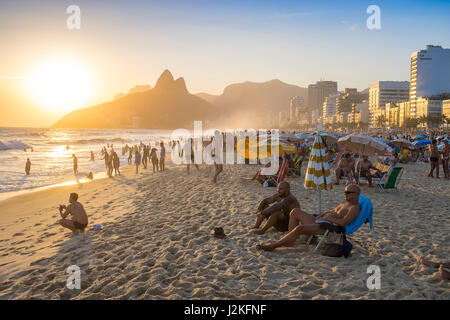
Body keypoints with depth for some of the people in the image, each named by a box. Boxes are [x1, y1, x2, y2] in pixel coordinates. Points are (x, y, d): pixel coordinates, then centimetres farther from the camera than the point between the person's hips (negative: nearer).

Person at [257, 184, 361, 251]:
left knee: (299, 228, -30)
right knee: (295, 212, 6)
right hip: (319, 221, 11)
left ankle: (272, 246, -25)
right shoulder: (345, 202, 21)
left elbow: (343, 222, -24)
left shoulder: (355, 208, -10)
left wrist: (328, 218, -15)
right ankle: (289, 240, 0)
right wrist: (319, 216, 9)